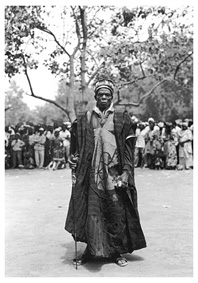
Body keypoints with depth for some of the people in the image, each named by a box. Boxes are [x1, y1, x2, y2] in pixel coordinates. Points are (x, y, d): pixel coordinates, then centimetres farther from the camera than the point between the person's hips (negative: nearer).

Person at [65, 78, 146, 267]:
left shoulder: (122, 119, 6)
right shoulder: (84, 120, 10)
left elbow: (128, 149, 1)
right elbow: (76, 146, 18)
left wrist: (126, 172, -7)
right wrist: (73, 158, 1)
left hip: (115, 173, 0)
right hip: (92, 174, 1)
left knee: (117, 214, 2)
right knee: (93, 213, -1)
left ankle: (116, 252, 15)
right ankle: (92, 250, 11)